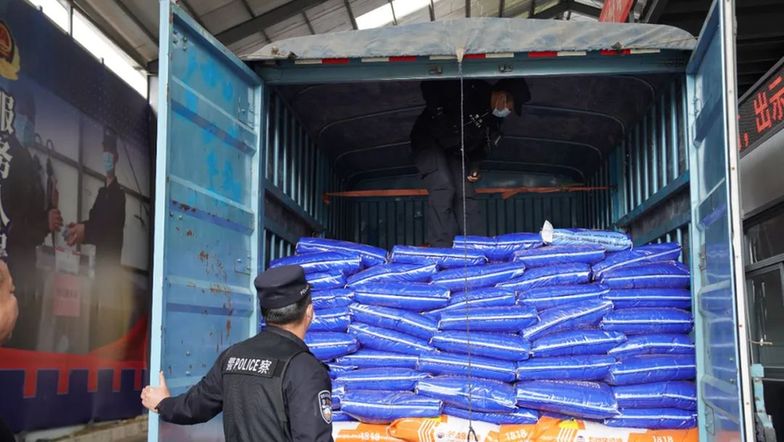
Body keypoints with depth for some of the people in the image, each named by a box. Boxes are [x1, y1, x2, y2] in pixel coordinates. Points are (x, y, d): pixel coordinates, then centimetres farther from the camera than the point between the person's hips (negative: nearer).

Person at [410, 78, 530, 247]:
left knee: (467, 194, -5)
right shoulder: (469, 89, -21)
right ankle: (441, 248, -25)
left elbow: (480, 147, 13)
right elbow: (428, 85, -20)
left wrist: (474, 167, -2)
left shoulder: (494, 122, 1)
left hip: (454, 151, 7)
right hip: (428, 139, -7)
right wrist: (438, 115, -23)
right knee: (443, 189, -23)